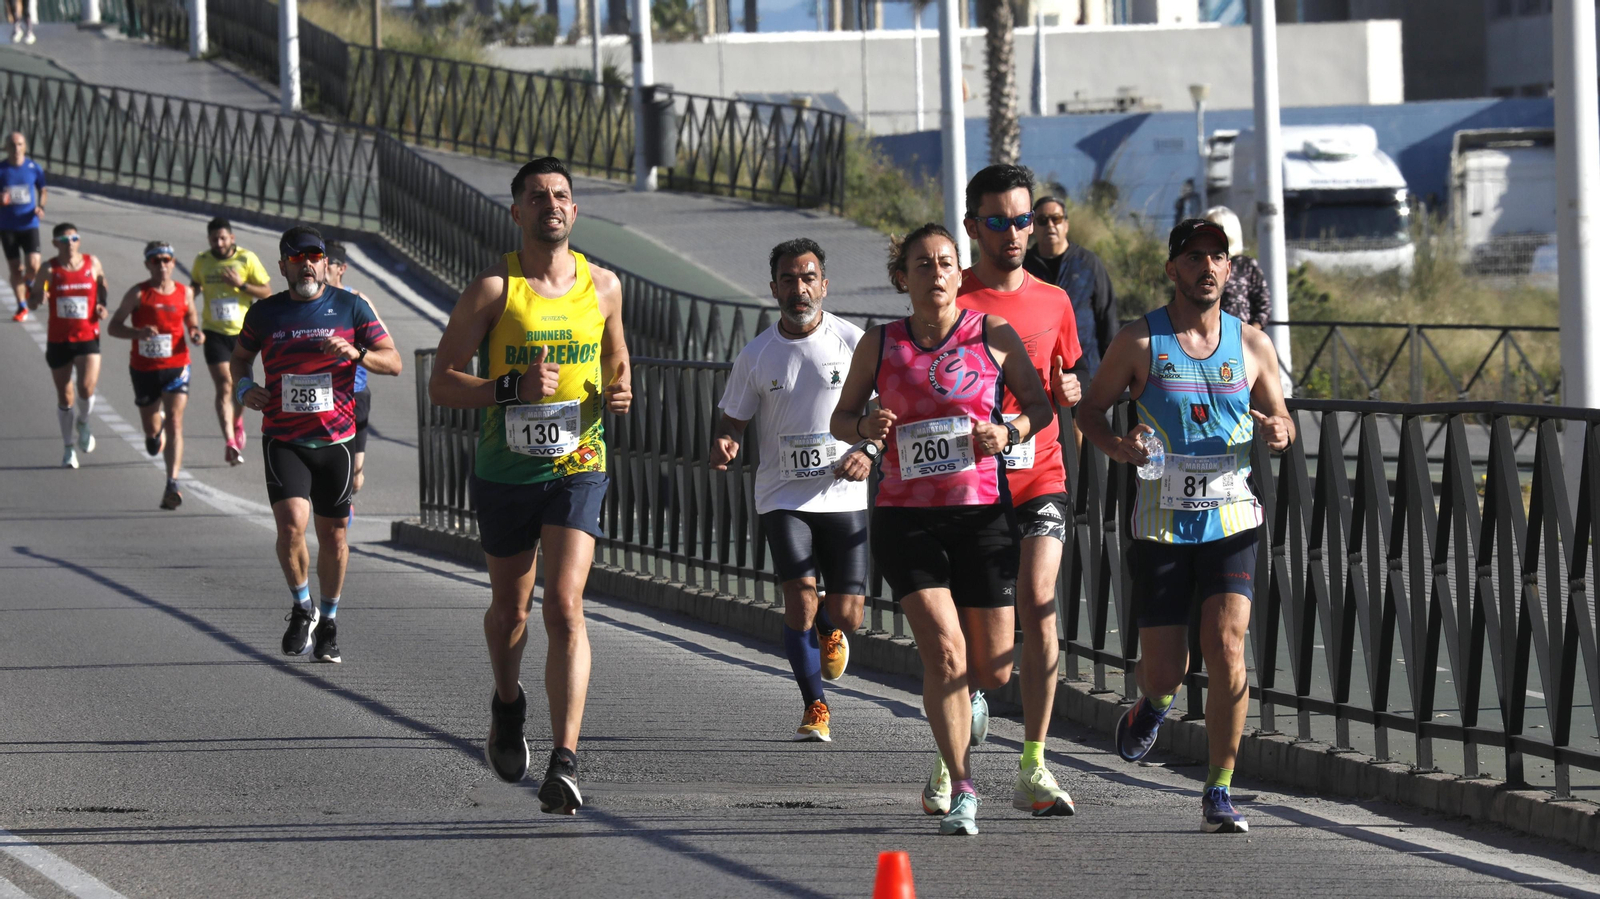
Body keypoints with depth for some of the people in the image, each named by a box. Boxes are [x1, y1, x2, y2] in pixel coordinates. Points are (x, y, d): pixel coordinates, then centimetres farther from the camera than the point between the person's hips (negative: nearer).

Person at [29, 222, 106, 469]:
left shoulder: (92, 263, 0)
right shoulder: (49, 270, -5)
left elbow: (101, 286, 20)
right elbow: (31, 302, -1)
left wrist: (102, 306, 1)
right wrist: (39, 298, -24)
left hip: (88, 336, 0)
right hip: (58, 339, 0)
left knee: (87, 388, -17)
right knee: (64, 397, 8)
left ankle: (83, 423, 16)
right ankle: (69, 447, 23)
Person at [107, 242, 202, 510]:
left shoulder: (185, 293, 3)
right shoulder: (138, 294, -4)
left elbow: (192, 323, 16)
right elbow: (113, 327, -4)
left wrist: (197, 335, -8)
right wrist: (138, 332, -23)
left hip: (176, 366, 0)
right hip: (144, 368, 0)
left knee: (174, 422, -16)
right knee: (151, 429, 11)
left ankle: (172, 485, -21)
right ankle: (156, 430, 52)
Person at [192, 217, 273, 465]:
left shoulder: (247, 259, -6)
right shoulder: (202, 261, 2)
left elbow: (266, 292, -5)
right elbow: (194, 286, 21)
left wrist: (241, 284, -20)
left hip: (242, 332, 0)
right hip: (215, 333, 0)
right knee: (224, 387, -12)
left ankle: (237, 424, 42)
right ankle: (230, 442, -18)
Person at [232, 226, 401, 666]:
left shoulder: (349, 307, 2)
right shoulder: (265, 313, 4)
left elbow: (393, 361, 2)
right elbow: (240, 355, 21)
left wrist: (355, 353, -18)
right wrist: (243, 386, 0)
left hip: (334, 439, 1)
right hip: (283, 440, -1)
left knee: (333, 534, 7)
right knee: (291, 523, -18)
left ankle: (328, 622, 26)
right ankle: (302, 609, 6)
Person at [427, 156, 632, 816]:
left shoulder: (603, 287, 4)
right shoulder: (494, 289, -6)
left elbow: (616, 361, 22)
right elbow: (441, 383, -7)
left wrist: (620, 392, -1)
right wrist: (513, 389, -21)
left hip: (577, 469, 0)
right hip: (505, 470, 0)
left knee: (564, 607, -15)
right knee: (510, 606, 15)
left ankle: (564, 762, -20)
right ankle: (507, 703, 47)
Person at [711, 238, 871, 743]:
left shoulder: (854, 343, -2)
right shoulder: (756, 356, 1)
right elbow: (735, 418, 9)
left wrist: (869, 451, -13)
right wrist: (724, 443, -14)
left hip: (843, 493, 0)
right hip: (782, 494, 0)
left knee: (847, 615, -2)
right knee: (800, 596, -16)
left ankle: (829, 632, 38)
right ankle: (815, 706, 1)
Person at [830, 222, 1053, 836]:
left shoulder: (994, 336, 2)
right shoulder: (880, 344, 5)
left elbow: (1040, 405, 9)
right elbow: (840, 418, 13)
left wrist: (1009, 432, -11)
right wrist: (866, 428, -10)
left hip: (983, 514, 1)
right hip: (906, 516, -1)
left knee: (992, 671, 4)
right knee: (944, 652, -16)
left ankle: (958, 704, 41)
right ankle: (962, 791, -8)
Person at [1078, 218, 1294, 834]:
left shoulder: (1252, 345, 5)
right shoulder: (1139, 342, -2)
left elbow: (1279, 421, 14)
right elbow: (1091, 409, 6)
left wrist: (1278, 433, -10)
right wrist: (1117, 447, -15)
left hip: (1231, 518, 1)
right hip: (1160, 522, -1)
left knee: (1227, 647, -16)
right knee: (1164, 668, 0)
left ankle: (1219, 794, -7)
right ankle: (1155, 700, 39)